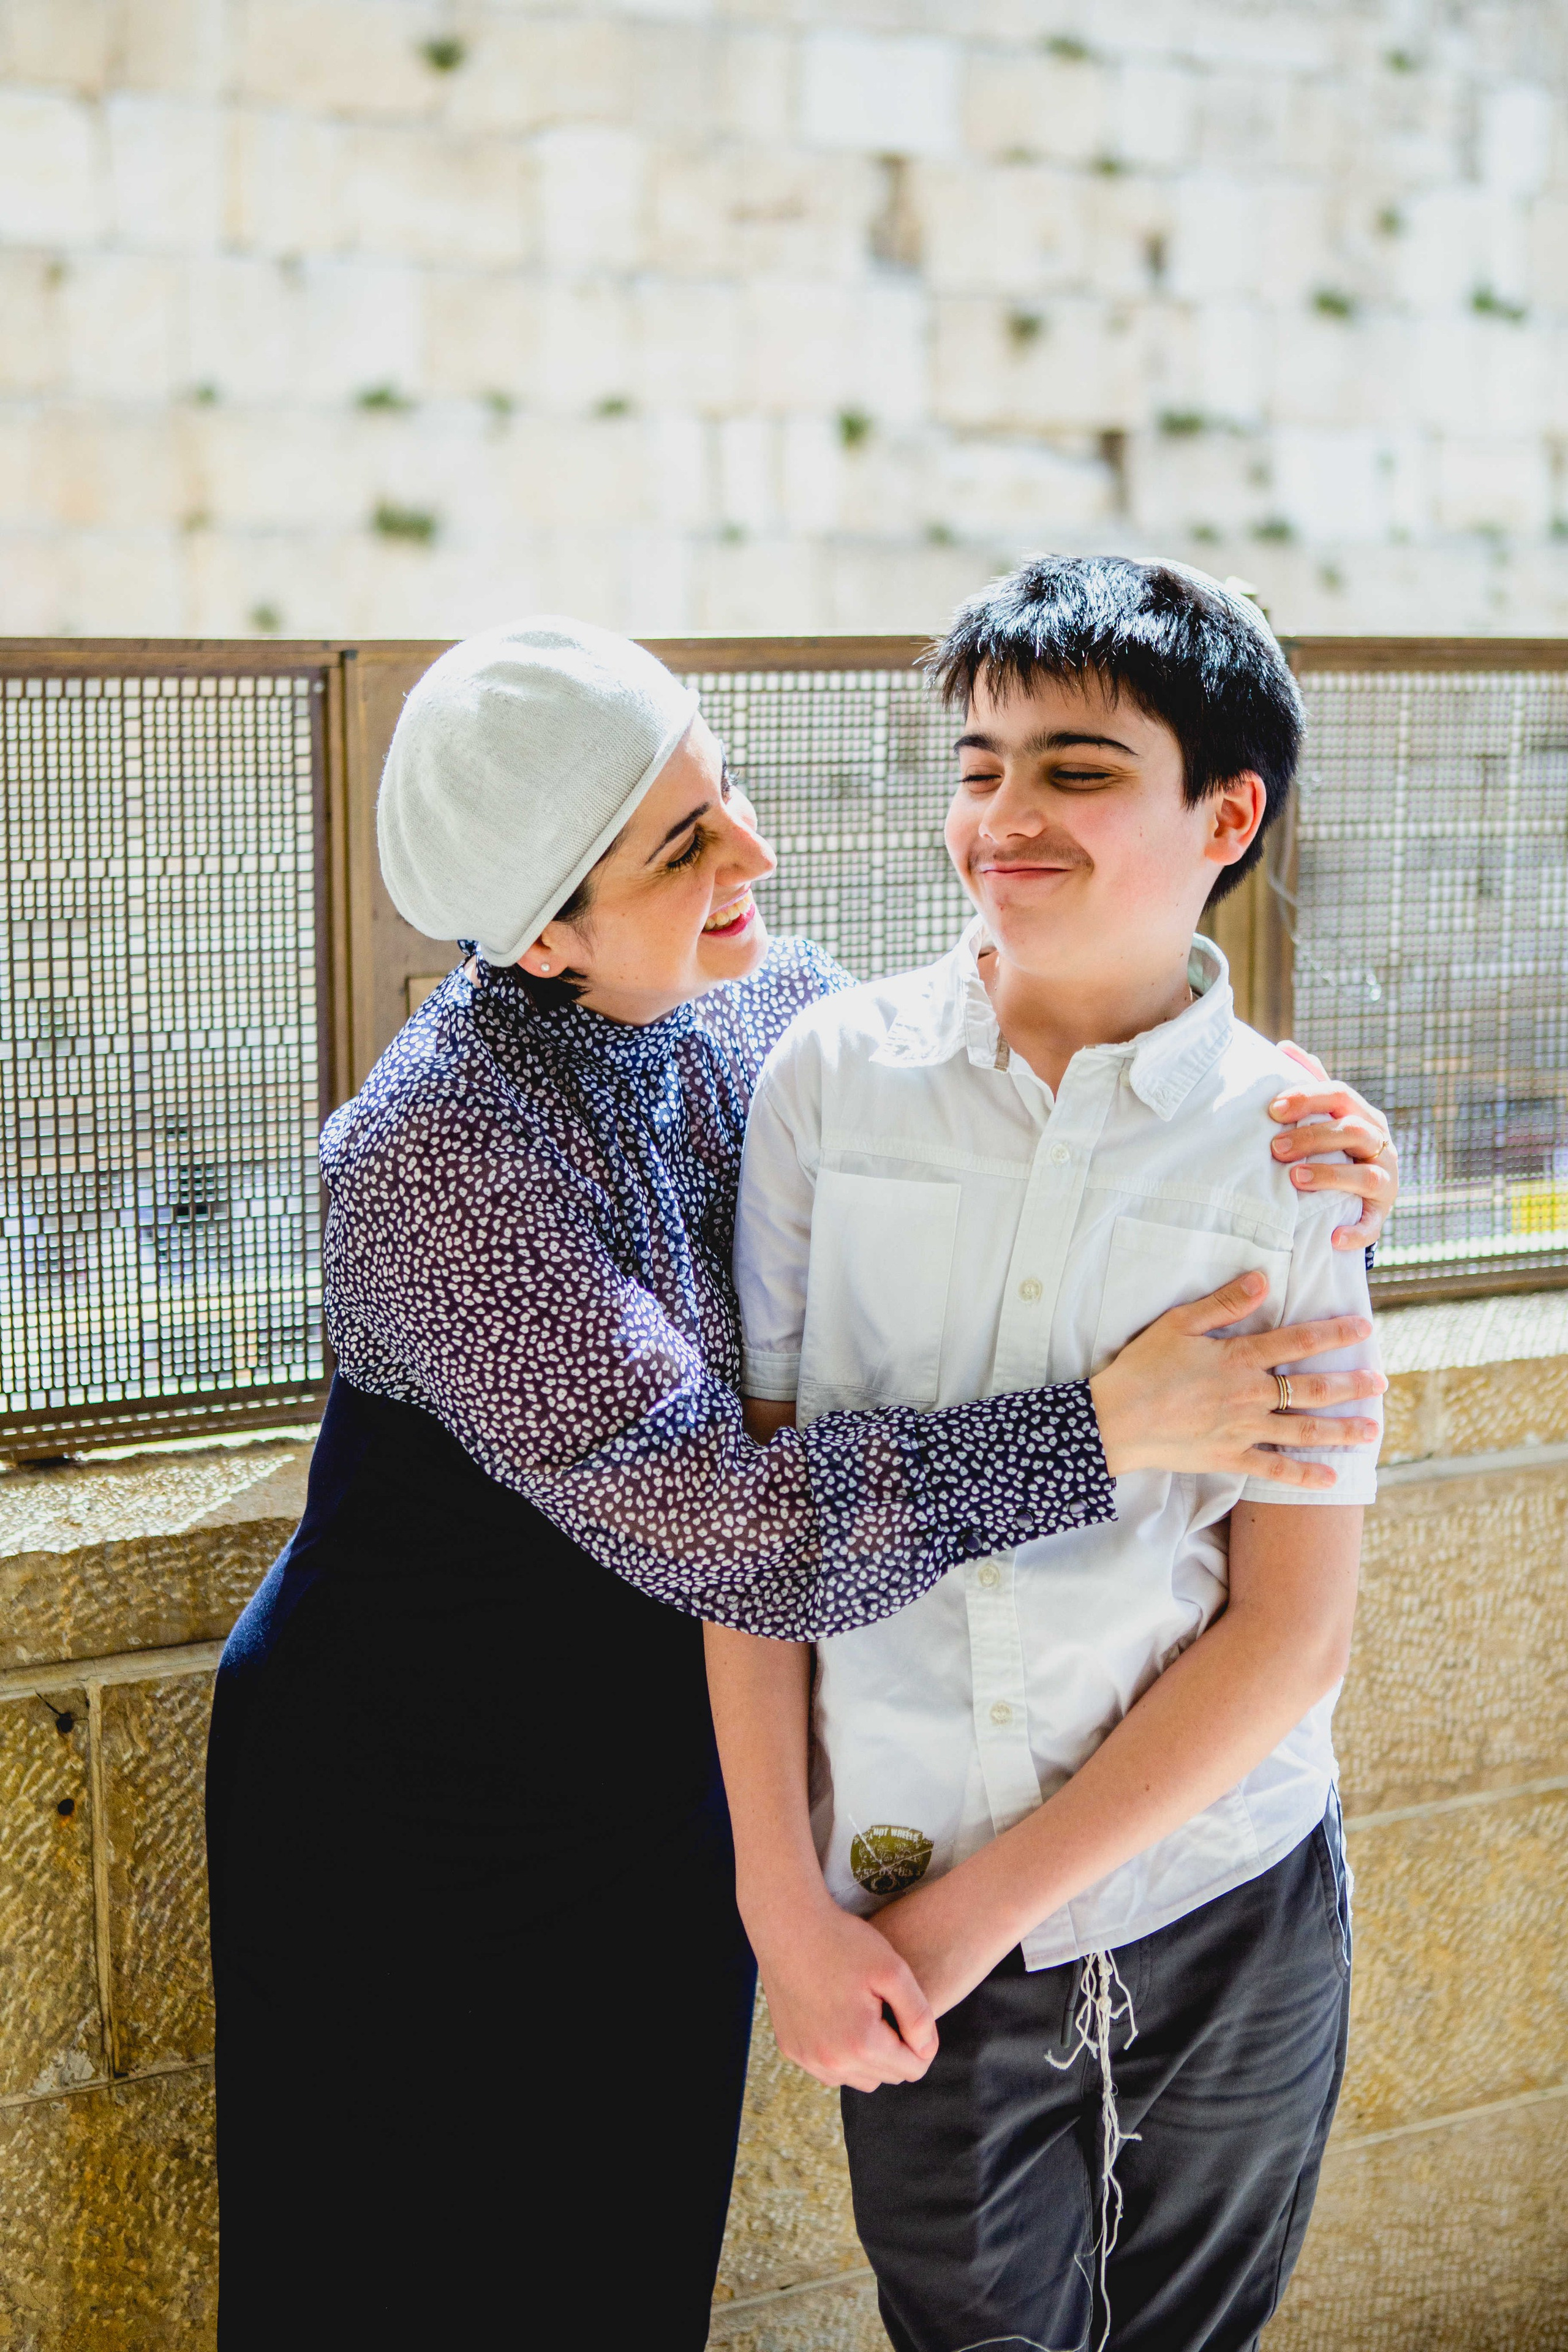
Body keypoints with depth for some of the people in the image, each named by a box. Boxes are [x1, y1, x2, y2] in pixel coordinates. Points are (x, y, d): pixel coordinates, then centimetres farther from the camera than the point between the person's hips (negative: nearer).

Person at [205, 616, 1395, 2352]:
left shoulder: (755, 997, -7)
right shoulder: (435, 1156, -29)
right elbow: (712, 1519, -32)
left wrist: (1242, 1123, -16)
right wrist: (1104, 1427, -33)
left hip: (671, 1797, 6)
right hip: (419, 1833, -6)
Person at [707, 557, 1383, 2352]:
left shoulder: (1289, 1148, -8)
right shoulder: (836, 1075, -5)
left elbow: (1290, 1633, -8)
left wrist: (982, 1906, -10)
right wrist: (784, 1901, -6)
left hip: (1223, 1926, 0)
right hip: (912, 1936, 0)